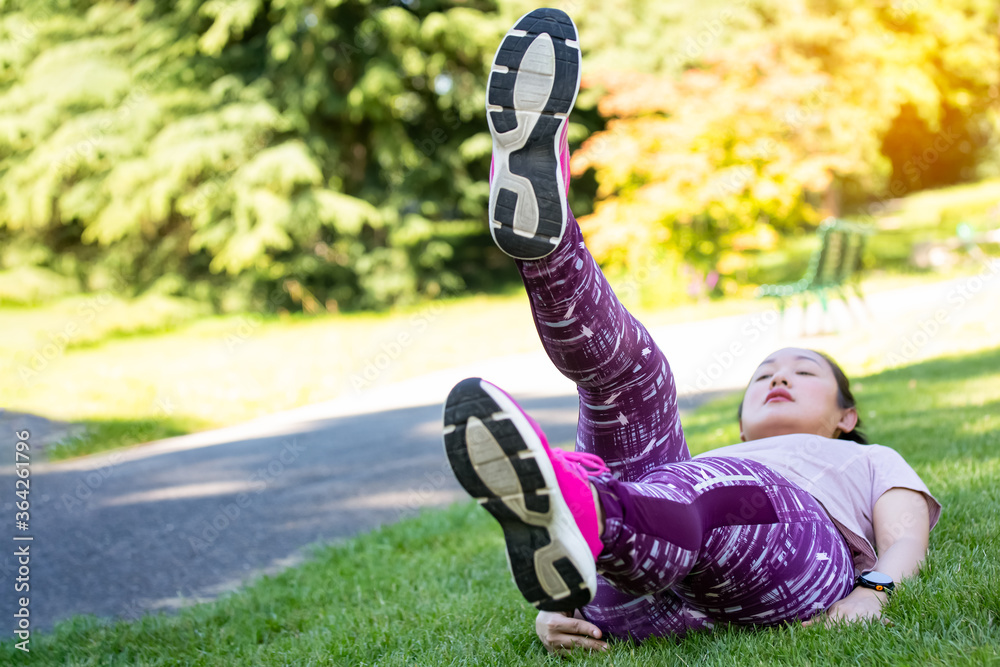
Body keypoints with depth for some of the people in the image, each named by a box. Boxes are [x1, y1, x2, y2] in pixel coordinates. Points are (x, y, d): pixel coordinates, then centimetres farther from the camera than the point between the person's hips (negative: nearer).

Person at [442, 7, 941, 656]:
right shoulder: (714, 457, 45)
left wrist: (872, 591, -10)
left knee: (707, 484, -37)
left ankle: (574, 505, -72)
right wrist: (557, 611, 1)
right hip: (656, 603, 3)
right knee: (630, 363, -11)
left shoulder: (870, 460, 41)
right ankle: (541, 230, -44)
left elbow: (905, 540, 17)